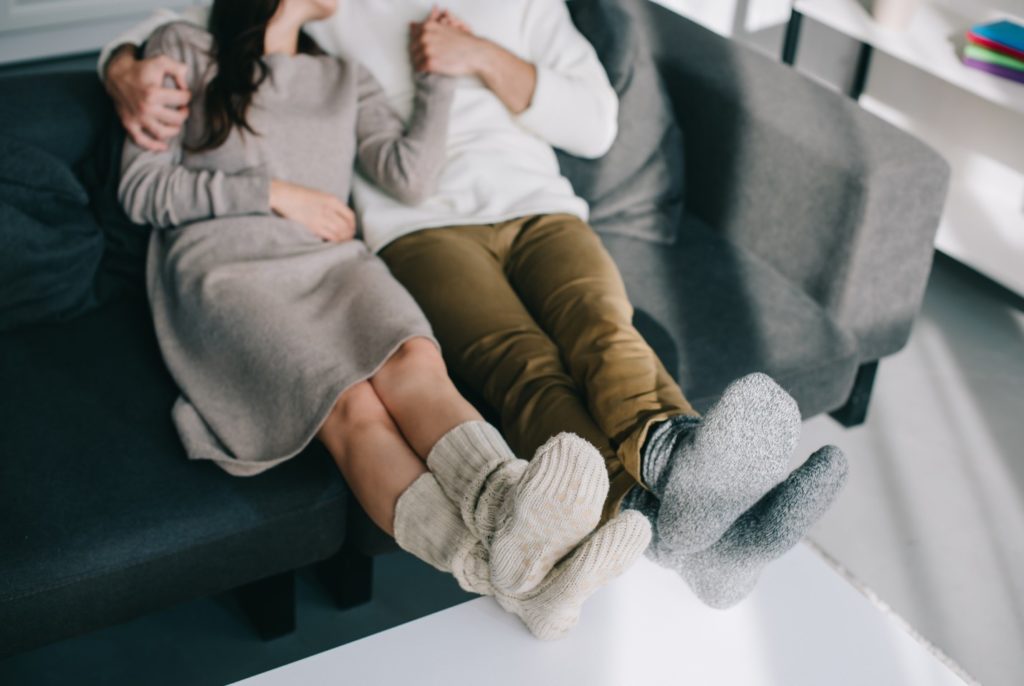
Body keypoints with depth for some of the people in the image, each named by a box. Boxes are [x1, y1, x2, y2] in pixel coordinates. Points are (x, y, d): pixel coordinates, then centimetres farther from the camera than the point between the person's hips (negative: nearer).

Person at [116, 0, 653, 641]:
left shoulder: (347, 78, 27)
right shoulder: (185, 52, 18)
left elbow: (411, 178, 10)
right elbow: (141, 189, 6)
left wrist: (440, 72, 10)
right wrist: (270, 192, -1)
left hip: (333, 261, 4)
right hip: (225, 269, -3)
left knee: (414, 359, -34)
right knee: (351, 404, -35)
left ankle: (507, 506, -64)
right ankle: (506, 572, -60)